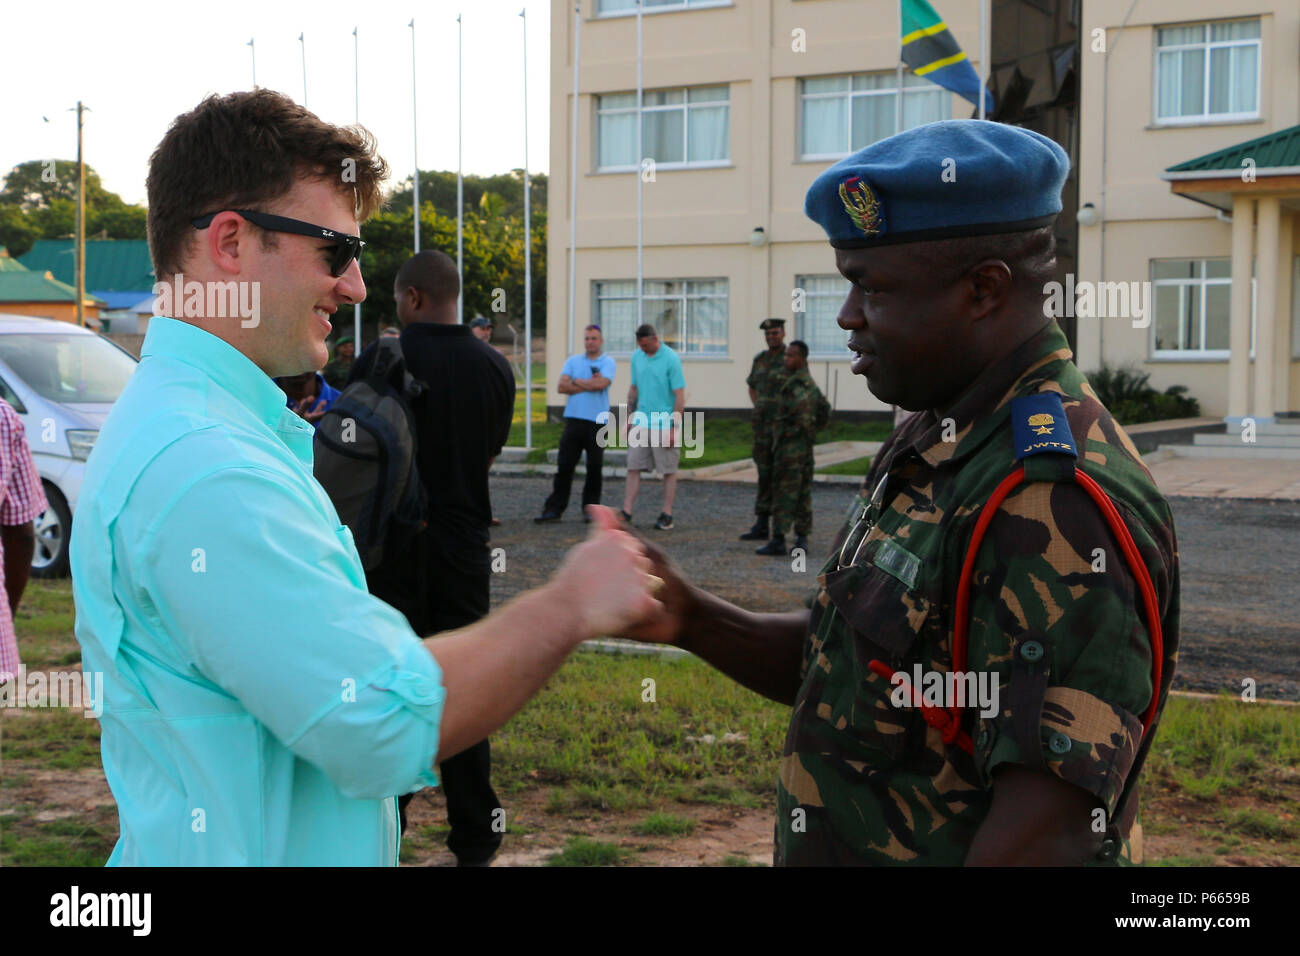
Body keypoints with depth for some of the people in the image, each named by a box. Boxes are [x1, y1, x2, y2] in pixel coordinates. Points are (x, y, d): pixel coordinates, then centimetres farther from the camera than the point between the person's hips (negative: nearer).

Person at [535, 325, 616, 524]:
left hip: (597, 421, -2)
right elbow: (562, 386, 0)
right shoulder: (573, 361, 13)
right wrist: (588, 385, -7)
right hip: (574, 419, 2)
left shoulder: (608, 363, 3)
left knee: (594, 468, 4)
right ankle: (554, 509, 3)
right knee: (564, 467, 1)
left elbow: (600, 384, -16)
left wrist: (576, 381, -4)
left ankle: (590, 508, 15)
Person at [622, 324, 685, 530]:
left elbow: (680, 396, -11)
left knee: (668, 471, 4)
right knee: (633, 468, 1)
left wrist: (673, 428, -14)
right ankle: (626, 514, 2)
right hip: (641, 424, 5)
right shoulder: (637, 356, 7)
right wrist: (629, 418, 14)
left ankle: (667, 516, 10)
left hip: (664, 426, -5)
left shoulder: (671, 359, -11)